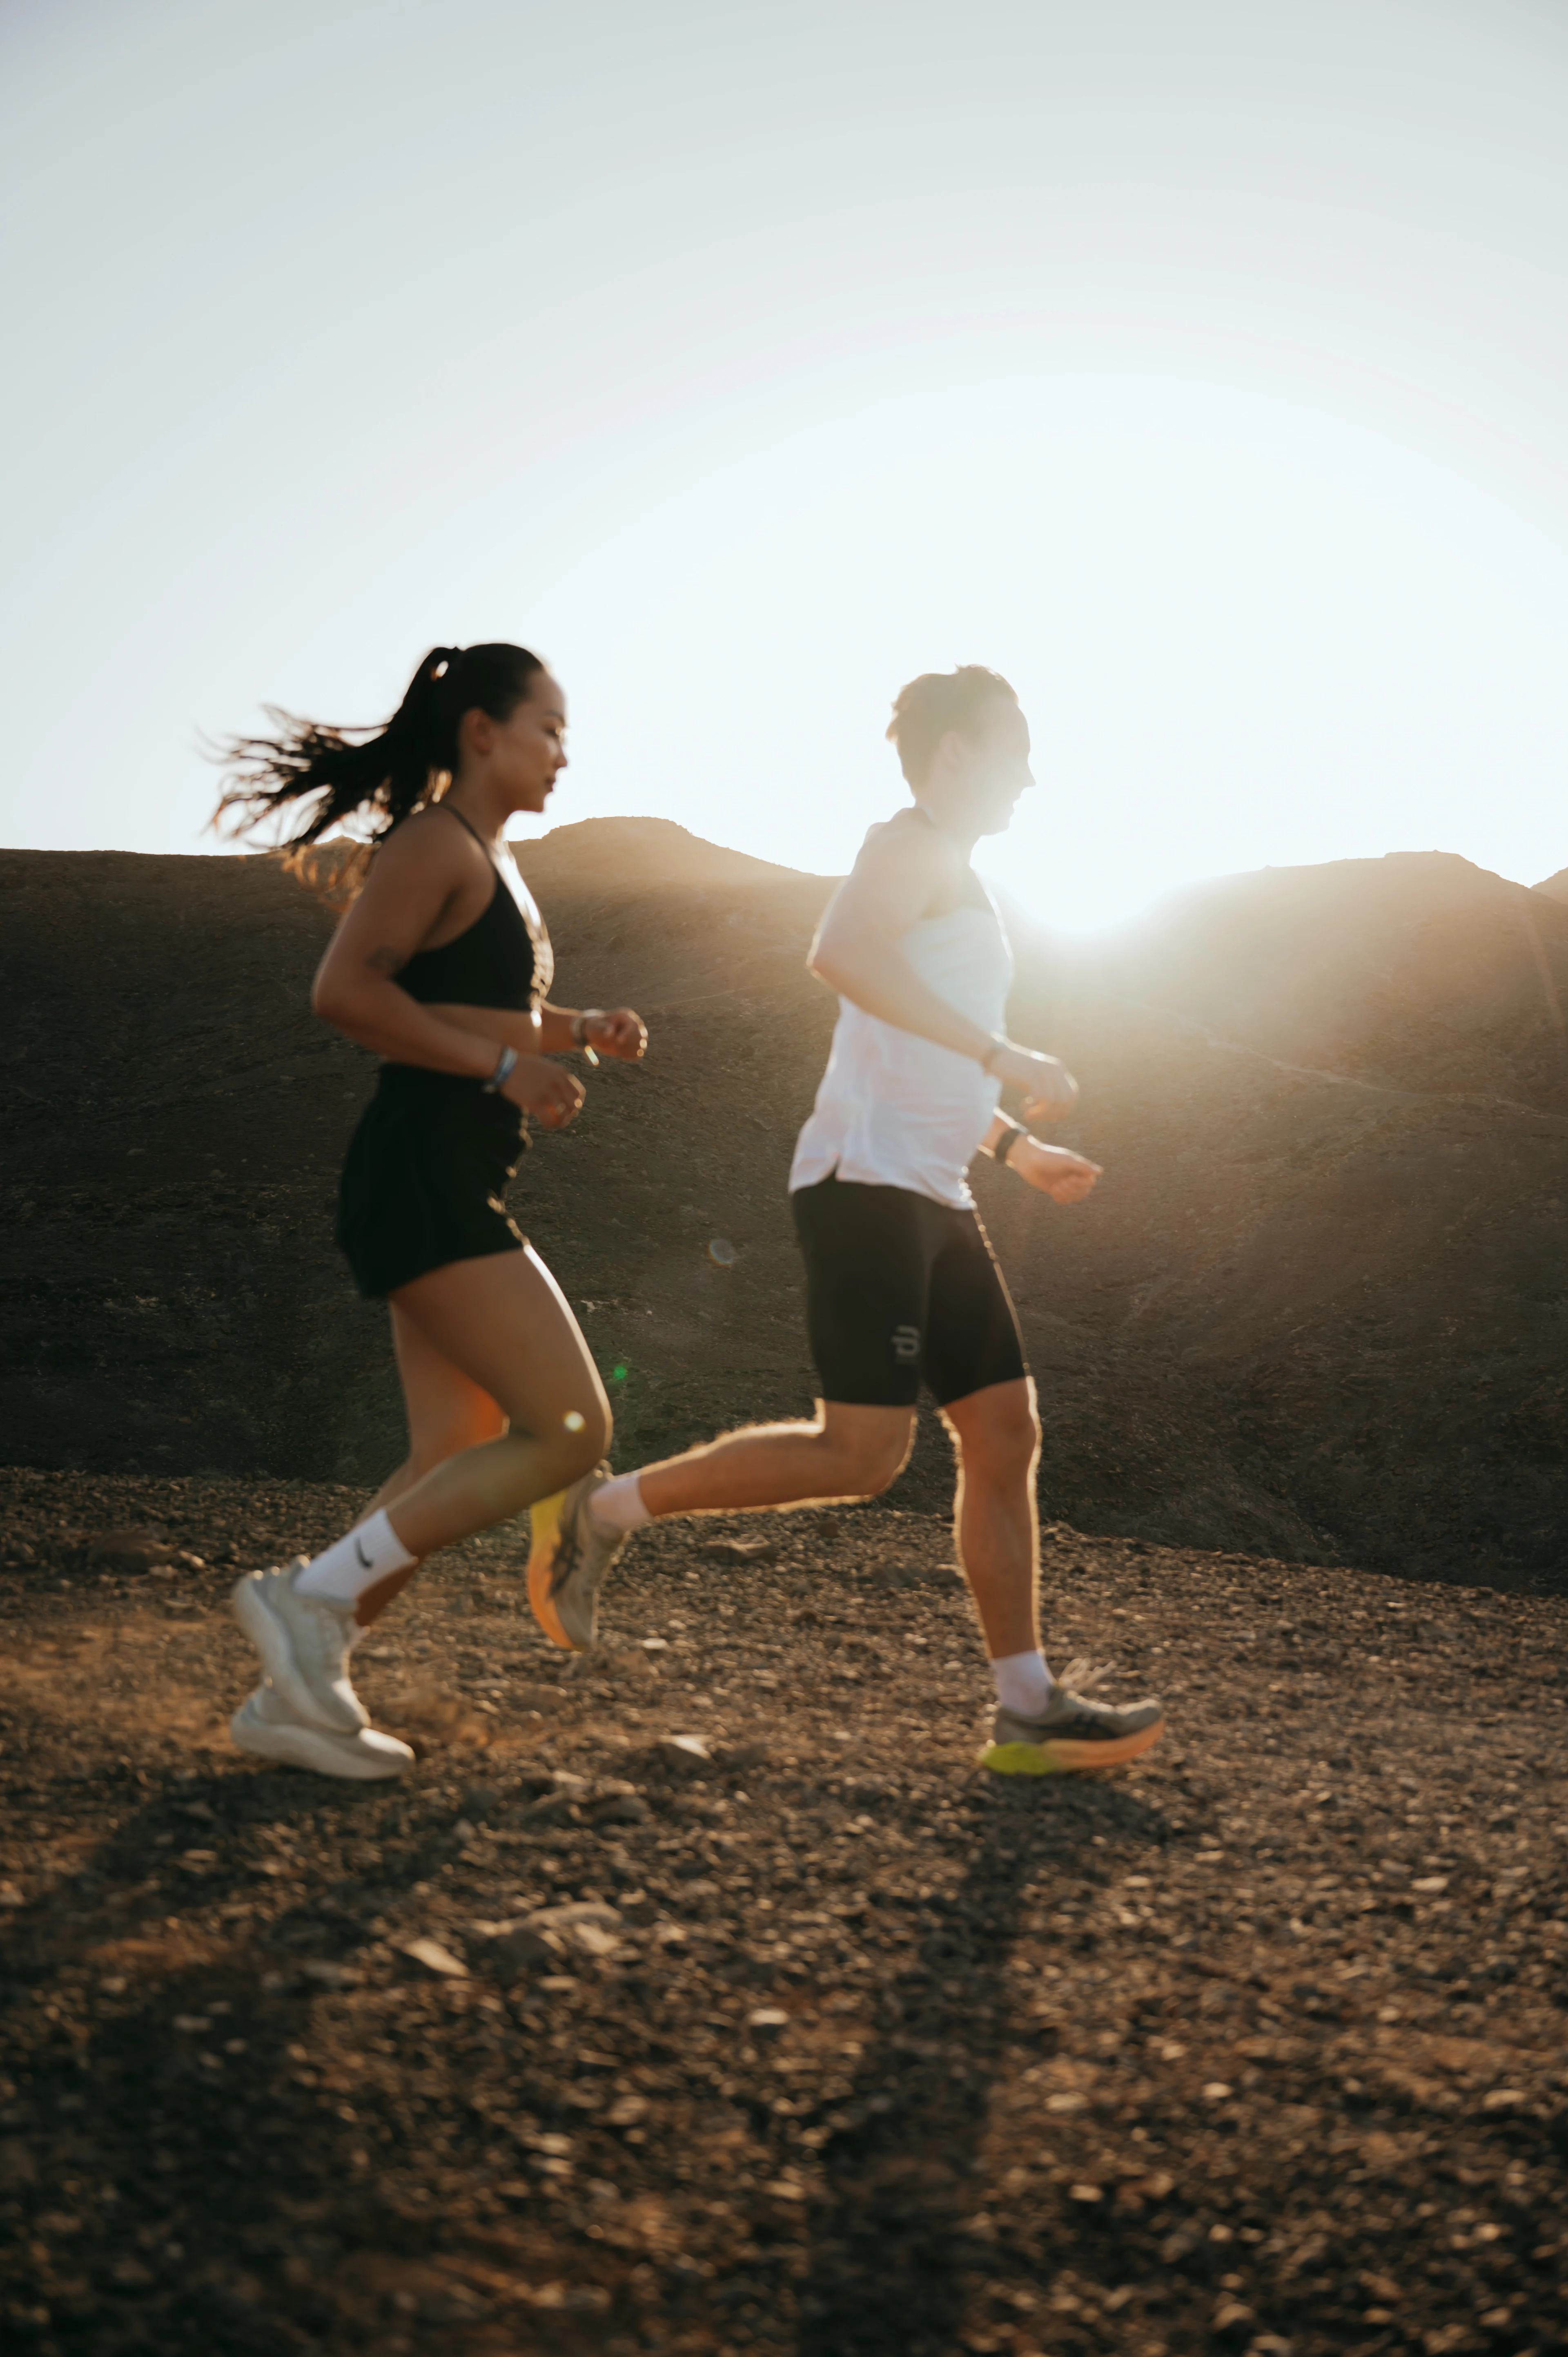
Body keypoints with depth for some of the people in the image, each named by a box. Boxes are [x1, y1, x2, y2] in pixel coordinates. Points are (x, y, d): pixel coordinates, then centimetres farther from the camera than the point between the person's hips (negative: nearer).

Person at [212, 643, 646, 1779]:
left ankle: (293, 1694, 14)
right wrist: (506, 1068, -21)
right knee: (571, 1431, -13)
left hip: (461, 1188, 10)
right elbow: (345, 990, -22)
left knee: (456, 1465, 10)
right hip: (423, 1177, -10)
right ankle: (315, 1594, -6)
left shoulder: (491, 861, 19)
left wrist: (582, 1030, 16)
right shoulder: (436, 846, -10)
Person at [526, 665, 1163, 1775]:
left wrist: (1019, 1149, 27)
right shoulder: (914, 843, -3)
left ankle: (1030, 1710, 4)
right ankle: (605, 1510, -3)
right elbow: (841, 953, -25)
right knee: (863, 1454, -14)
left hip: (930, 1200, 10)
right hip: (867, 1183, -10)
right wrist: (1006, 1056, -25)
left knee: (1007, 1435, 3)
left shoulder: (952, 880, 27)